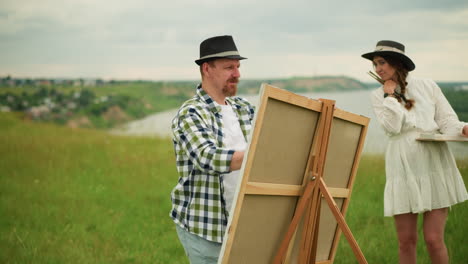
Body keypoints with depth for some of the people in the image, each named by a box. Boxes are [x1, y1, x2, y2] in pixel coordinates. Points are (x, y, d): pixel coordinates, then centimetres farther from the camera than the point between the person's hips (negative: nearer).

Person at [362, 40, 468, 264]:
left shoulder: (427, 86, 6)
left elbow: (447, 121, 5)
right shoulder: (378, 96, 8)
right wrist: (391, 96, -4)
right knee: (406, 240, 4)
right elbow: (392, 127, -7)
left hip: (434, 164, -1)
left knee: (433, 238, -6)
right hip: (402, 168, 1)